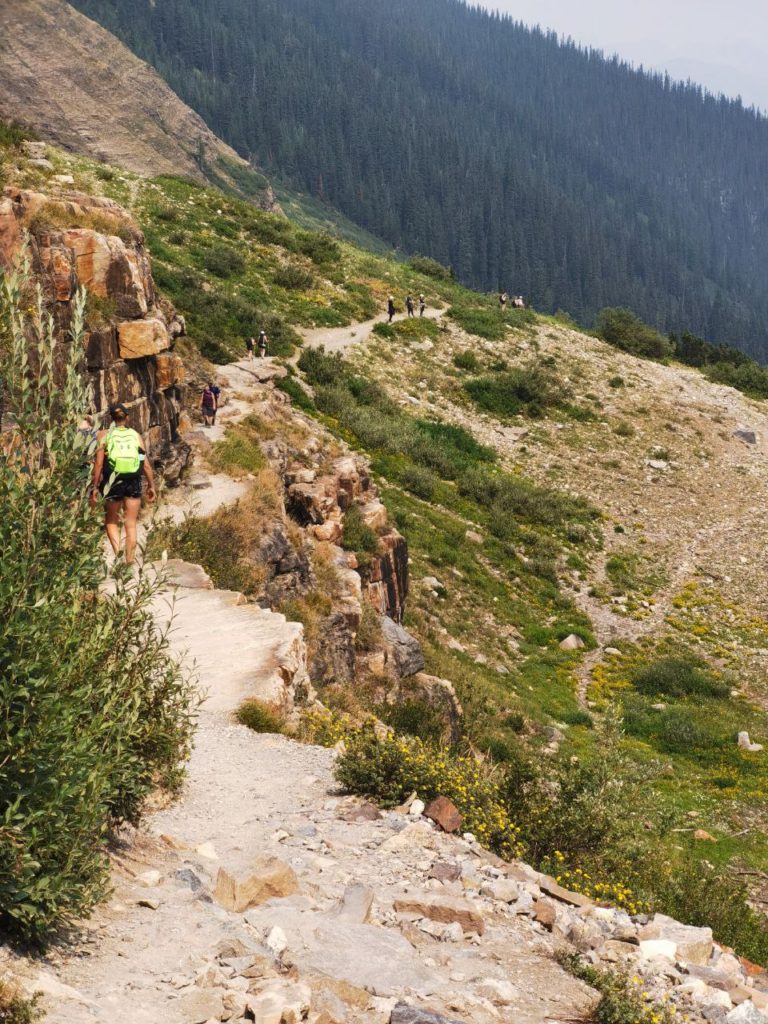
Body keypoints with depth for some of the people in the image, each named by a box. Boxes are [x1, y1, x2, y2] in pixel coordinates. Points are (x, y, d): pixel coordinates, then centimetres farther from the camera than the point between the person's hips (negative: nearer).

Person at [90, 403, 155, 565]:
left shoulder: (104, 435, -1)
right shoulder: (136, 435, 5)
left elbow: (99, 463, -6)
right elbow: (146, 464, 3)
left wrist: (95, 488, -3)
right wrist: (151, 486, 12)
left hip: (113, 482, -1)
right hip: (134, 483, 1)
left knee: (111, 521, 16)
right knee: (131, 525, 9)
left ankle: (117, 552, -6)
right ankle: (129, 561, 7)